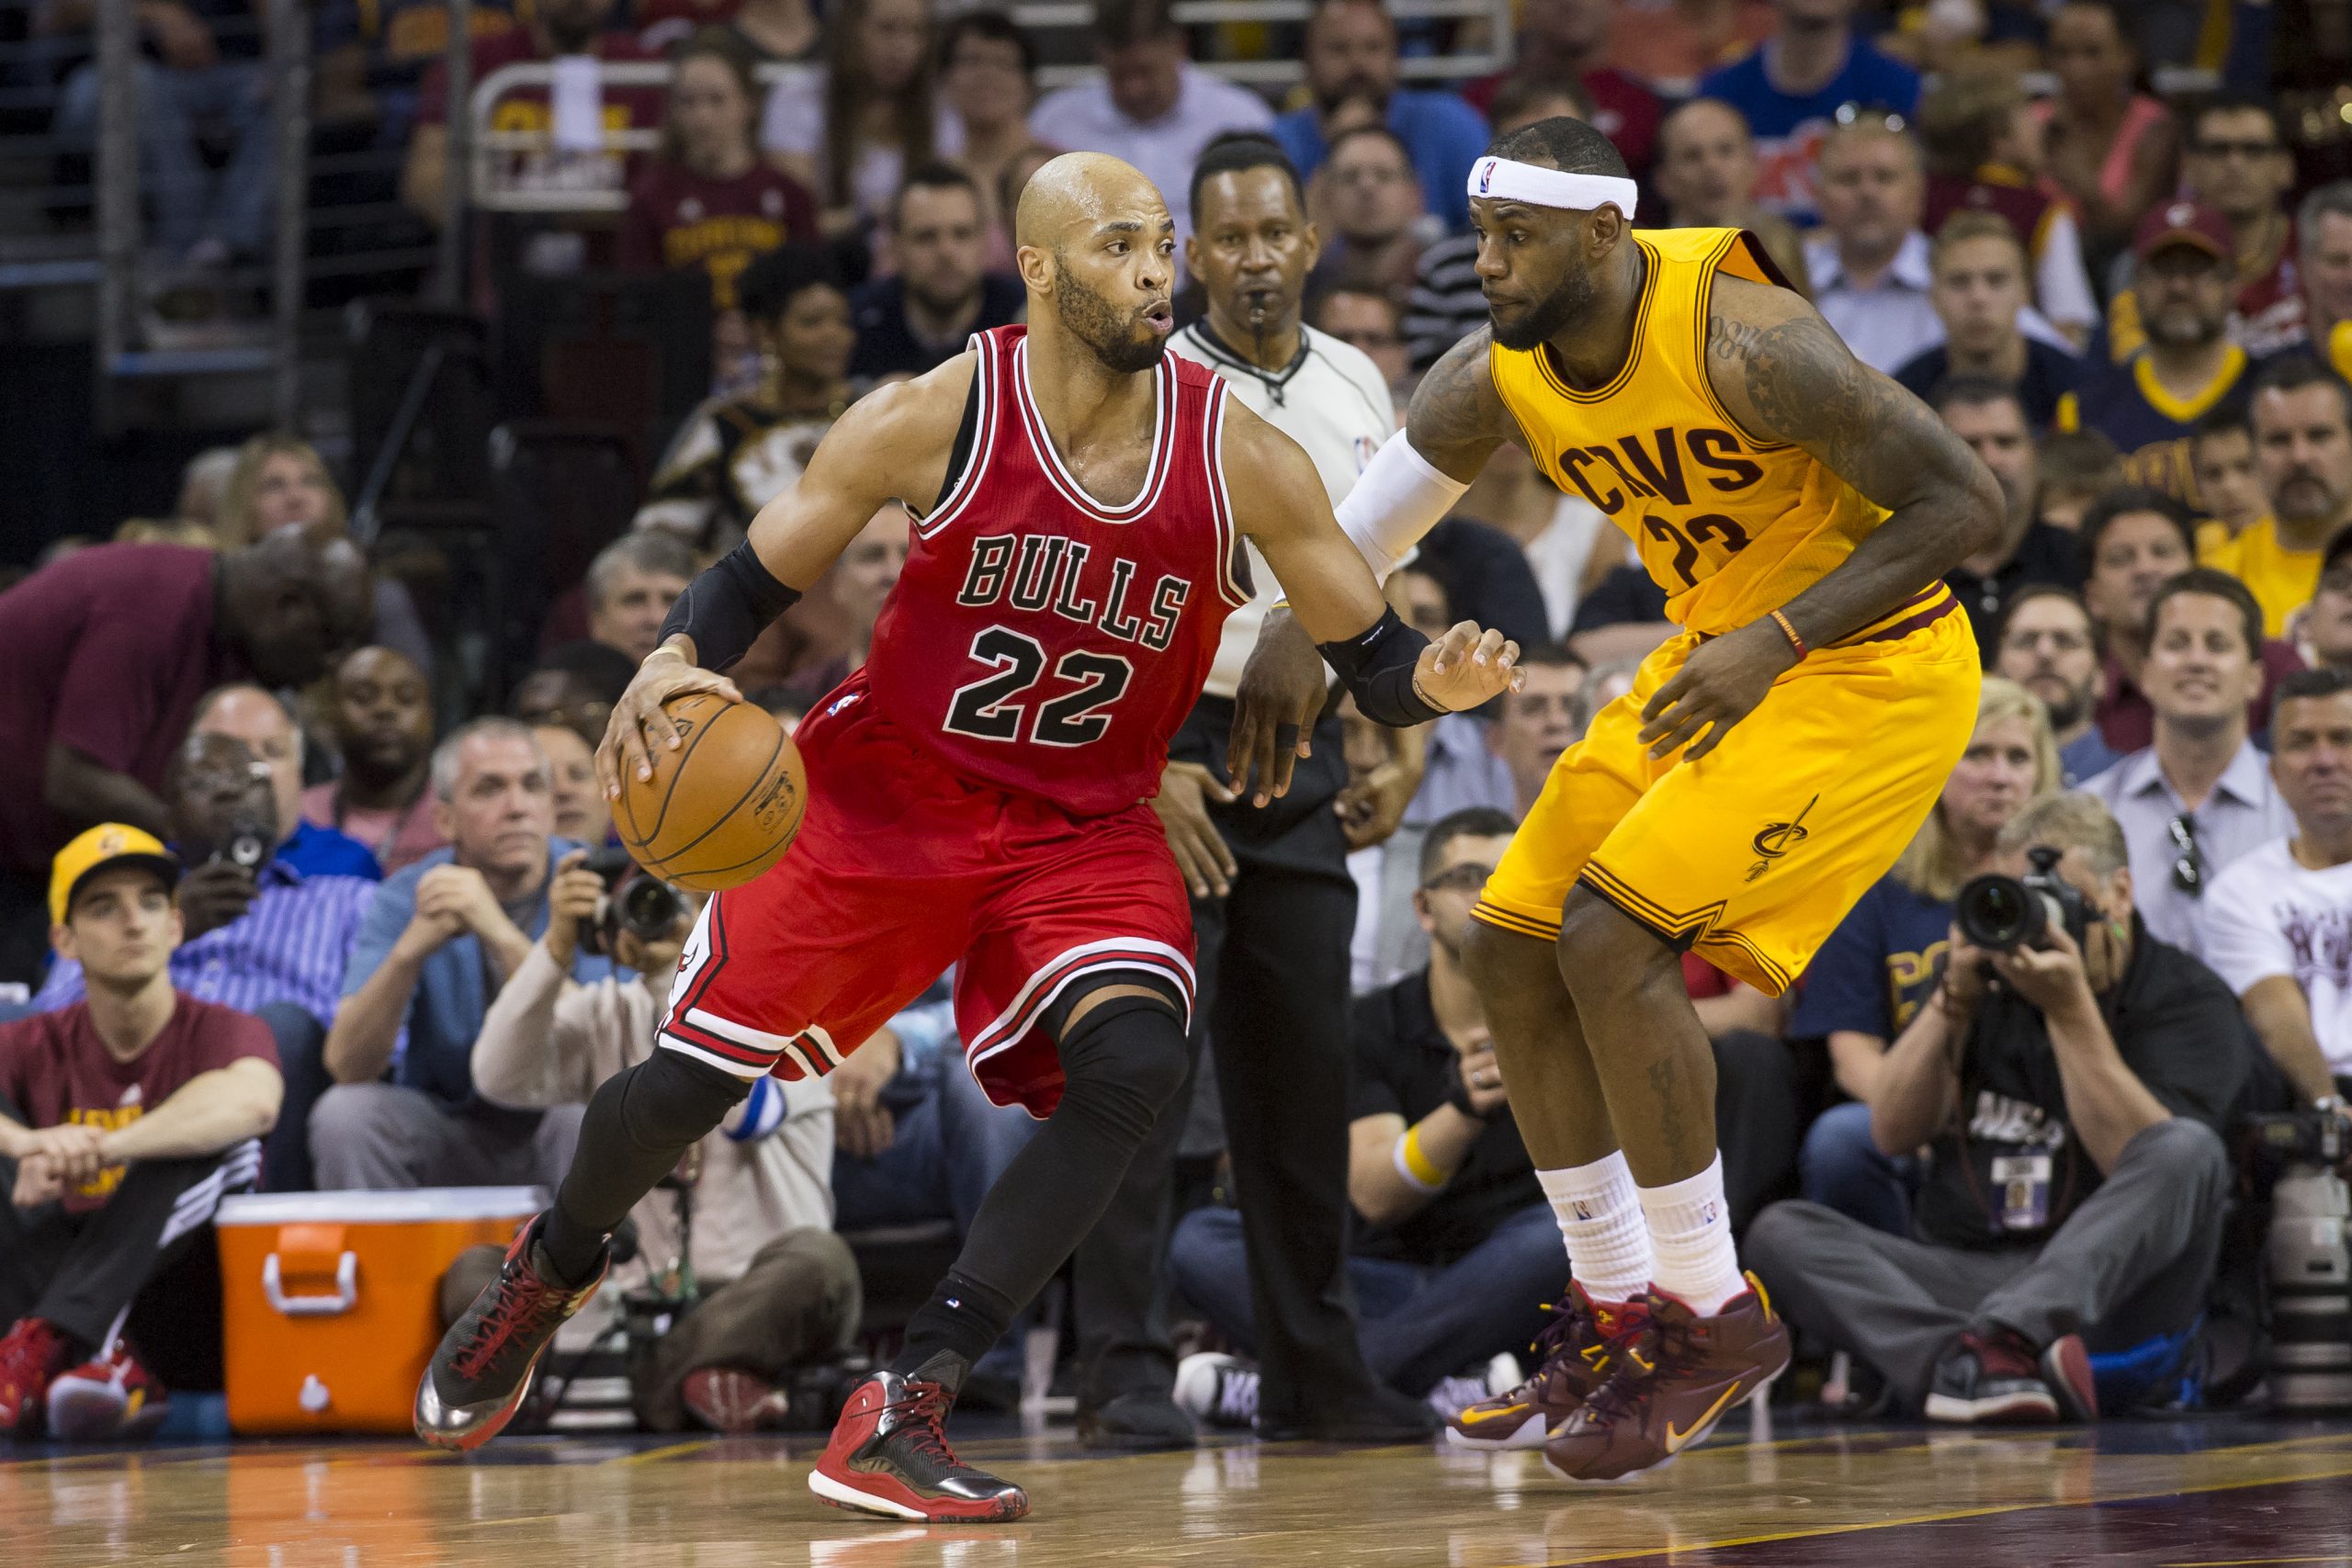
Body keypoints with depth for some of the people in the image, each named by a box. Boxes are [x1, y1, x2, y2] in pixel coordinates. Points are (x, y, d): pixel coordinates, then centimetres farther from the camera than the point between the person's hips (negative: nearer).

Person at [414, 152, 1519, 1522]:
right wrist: (674, 668, -27)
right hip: (886, 789, -1)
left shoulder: (1239, 456, -12)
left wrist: (1434, 681, -27)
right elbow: (754, 585, -6)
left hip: (1087, 829, 1)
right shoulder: (933, 420, -16)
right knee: (690, 1079, 0)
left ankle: (903, 1413, -22)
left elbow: (1369, 658, -4)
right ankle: (551, 1271, 37)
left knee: (1135, 1064, -26)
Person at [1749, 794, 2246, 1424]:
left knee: (2190, 1151, -31)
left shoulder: (2189, 999, 2)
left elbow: (2134, 1160, -13)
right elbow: (1894, 1130, 5)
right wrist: (1955, 995, -5)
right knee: (1780, 1232, -18)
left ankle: (2004, 1338, -50)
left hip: (2106, 1286, -3)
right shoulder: (1989, 979, 16)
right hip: (1962, 1272, 4)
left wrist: (2070, 1009, -17)